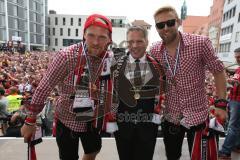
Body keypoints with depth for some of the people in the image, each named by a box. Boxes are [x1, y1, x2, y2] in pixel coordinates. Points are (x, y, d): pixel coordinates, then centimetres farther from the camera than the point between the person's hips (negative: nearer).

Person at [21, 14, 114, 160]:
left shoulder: (111, 58, -11)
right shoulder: (67, 56, -25)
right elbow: (44, 88, -16)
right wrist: (30, 121, -9)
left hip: (95, 118, 4)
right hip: (68, 119, -4)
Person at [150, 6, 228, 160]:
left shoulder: (201, 43, -16)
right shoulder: (154, 51, -6)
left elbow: (218, 71, -6)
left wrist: (221, 103, -10)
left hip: (197, 114, -3)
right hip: (169, 116, 3)